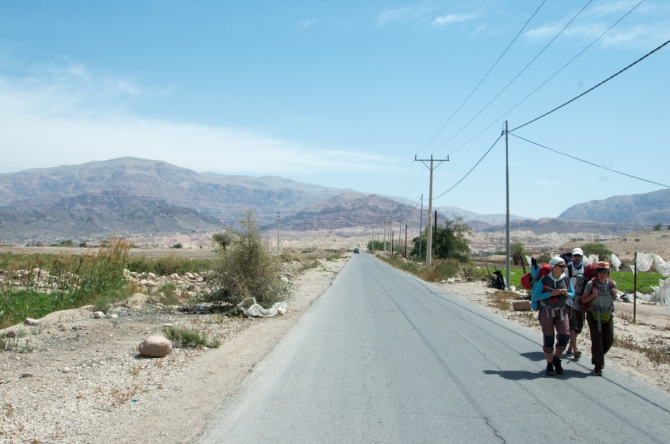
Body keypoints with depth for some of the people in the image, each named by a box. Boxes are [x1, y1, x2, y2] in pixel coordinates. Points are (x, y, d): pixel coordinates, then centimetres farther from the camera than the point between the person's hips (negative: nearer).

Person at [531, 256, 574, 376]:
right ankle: (549, 365, 14)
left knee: (564, 336, -9)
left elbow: (572, 294, 10)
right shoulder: (544, 280, -10)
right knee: (548, 338, 0)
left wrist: (567, 294, -13)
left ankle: (557, 359, 16)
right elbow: (536, 296, -11)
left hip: (562, 311, 3)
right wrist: (551, 293, -22)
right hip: (547, 311, -2)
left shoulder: (566, 280, -2)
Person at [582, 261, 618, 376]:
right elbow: (583, 300, -2)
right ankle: (598, 365, 3)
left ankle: (598, 357, 30)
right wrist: (593, 295, -20)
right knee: (597, 340, -5)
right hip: (594, 315, -3)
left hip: (607, 316, 4)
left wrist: (615, 294, -4)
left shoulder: (612, 284, 2)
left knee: (609, 339, 2)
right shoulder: (591, 284, -7)